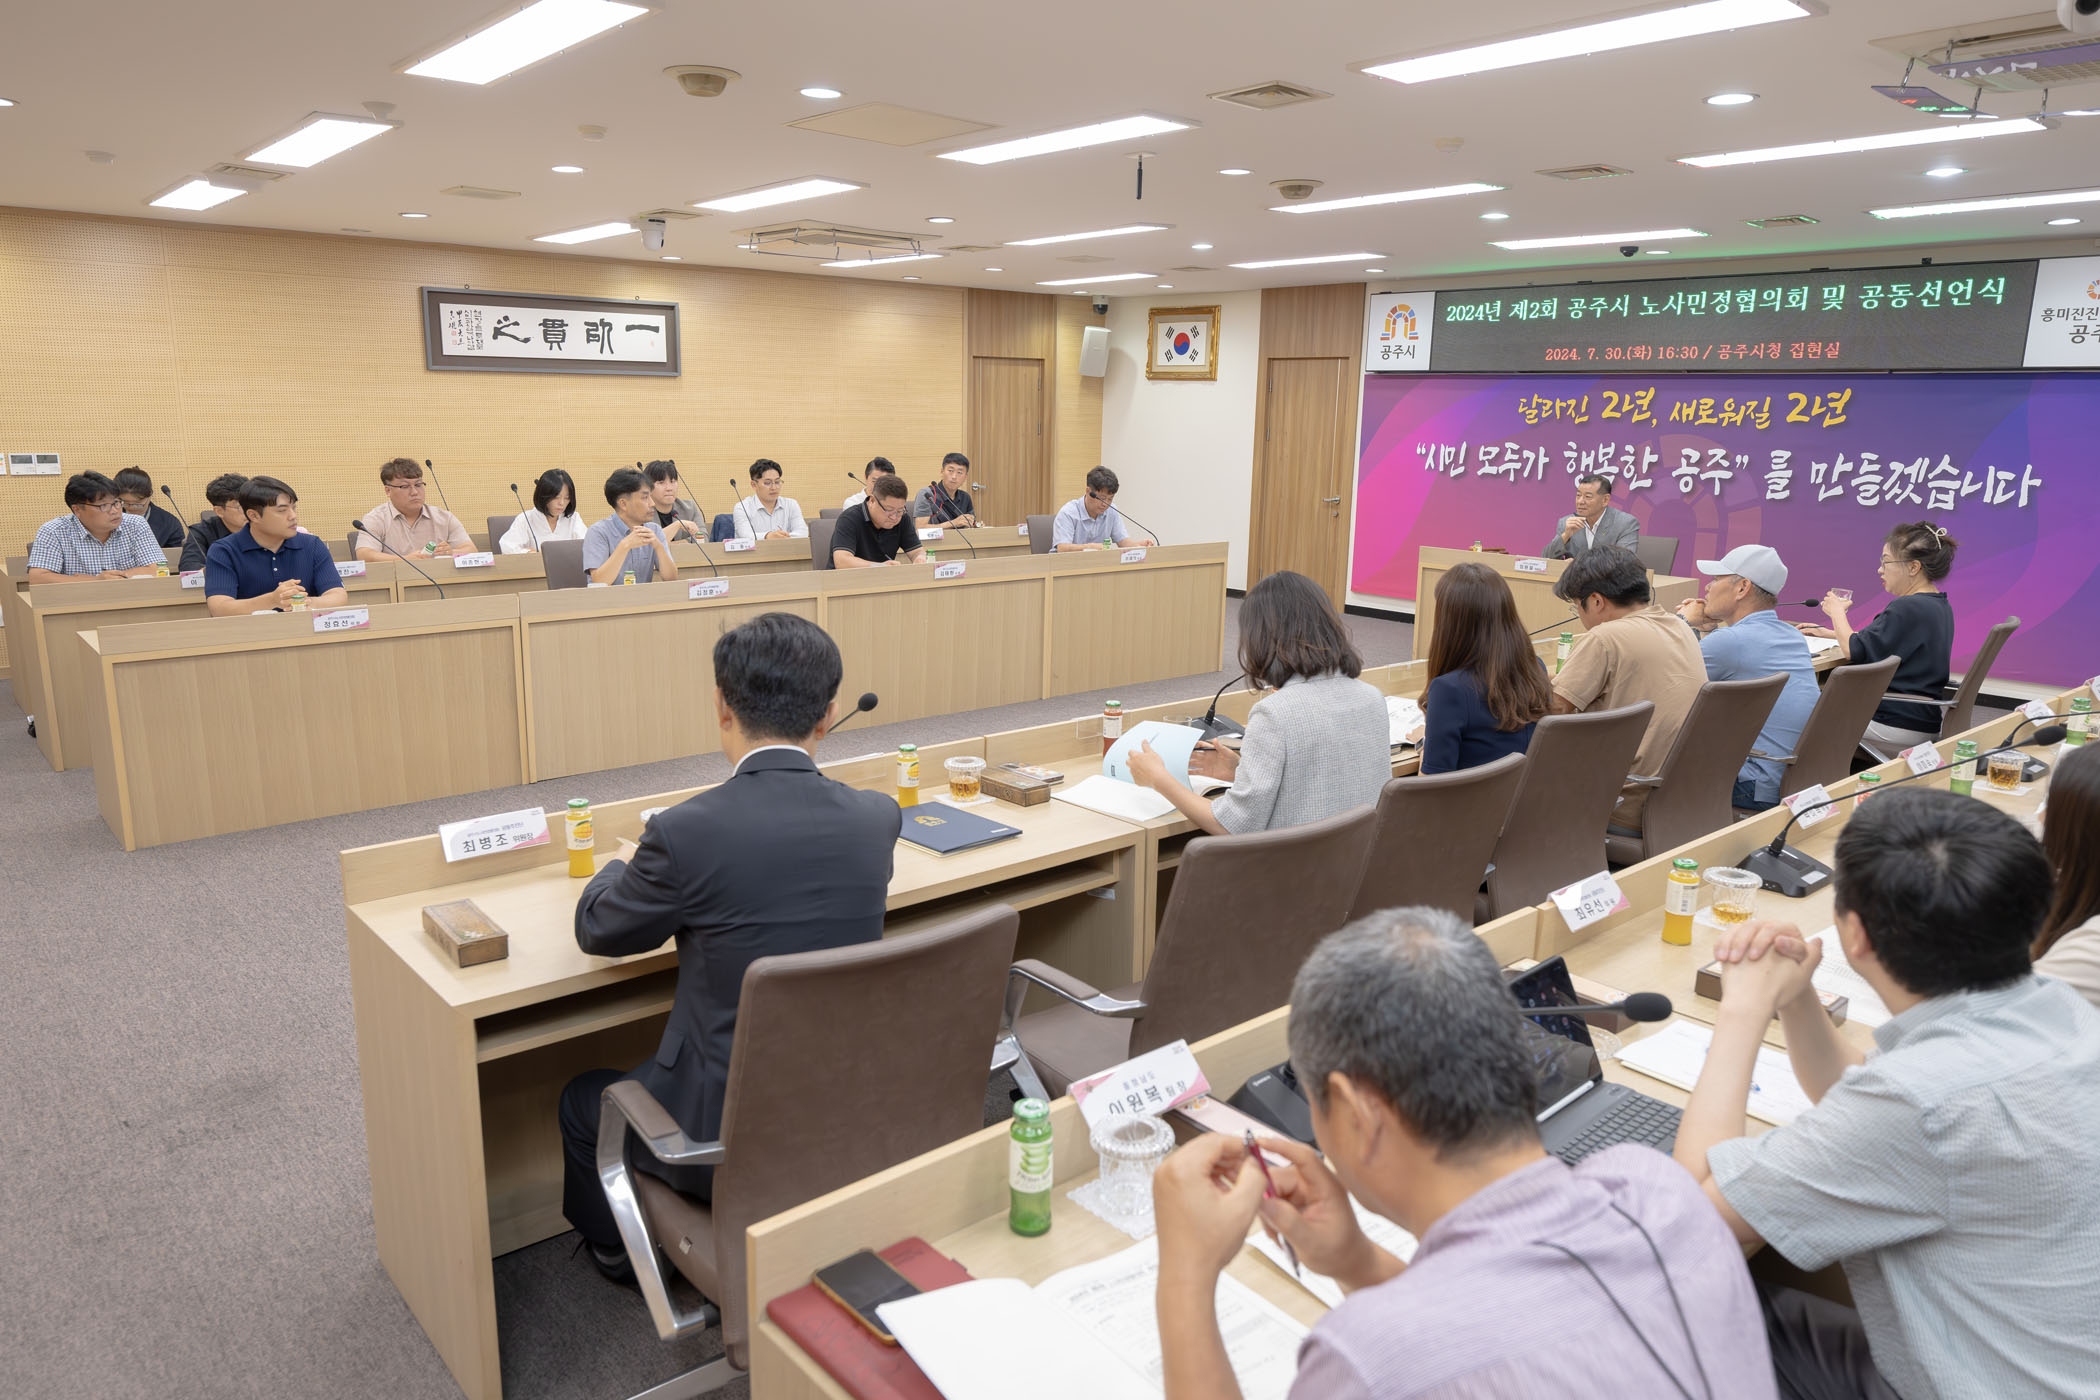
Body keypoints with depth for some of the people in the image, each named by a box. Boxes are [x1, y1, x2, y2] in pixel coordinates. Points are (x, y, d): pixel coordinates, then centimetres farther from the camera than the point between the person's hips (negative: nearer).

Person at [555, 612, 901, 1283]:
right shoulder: (876, 819, -10)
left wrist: (623, 867, 18)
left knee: (583, 1101, 26)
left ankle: (618, 1253, 49)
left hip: (728, 1133, -5)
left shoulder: (687, 832, -24)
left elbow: (596, 932, -3)